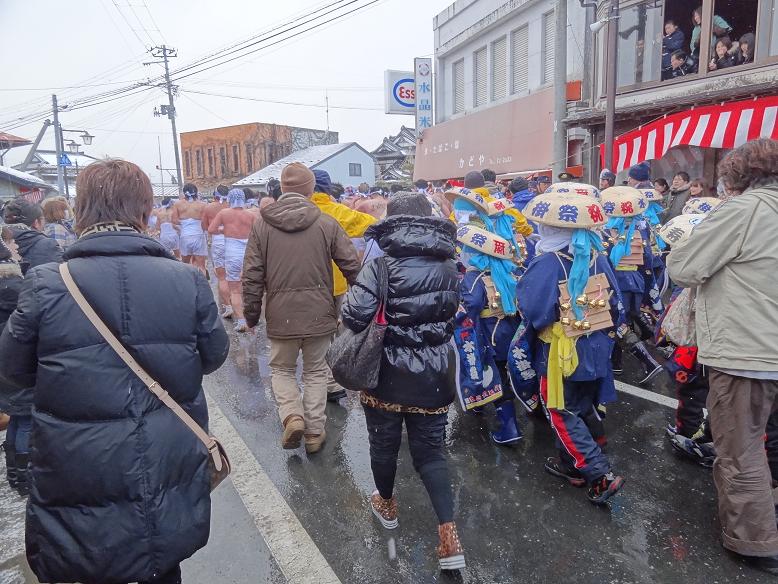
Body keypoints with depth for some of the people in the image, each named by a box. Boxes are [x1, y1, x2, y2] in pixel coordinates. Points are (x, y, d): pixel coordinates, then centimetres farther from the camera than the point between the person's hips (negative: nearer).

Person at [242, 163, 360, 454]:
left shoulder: (261, 225, -3)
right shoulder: (327, 223, -4)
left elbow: (252, 277, -3)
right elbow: (352, 266, -3)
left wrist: (251, 315, 8)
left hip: (281, 316, 0)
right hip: (319, 314, 0)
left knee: (281, 369, 21)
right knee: (316, 372, 16)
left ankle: (292, 416, 1)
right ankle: (314, 432, 20)